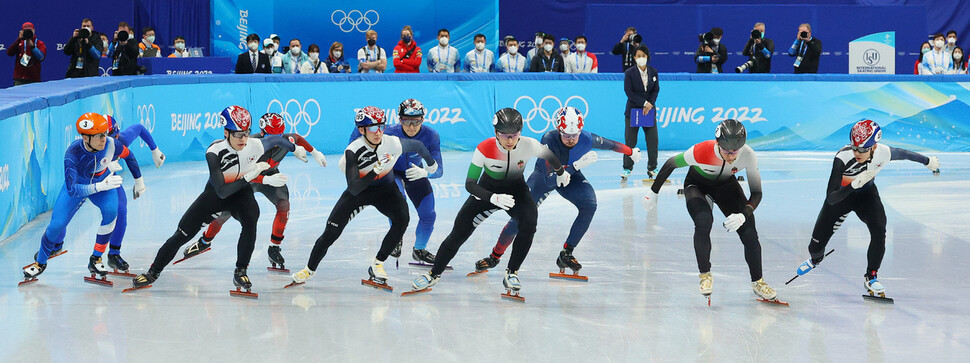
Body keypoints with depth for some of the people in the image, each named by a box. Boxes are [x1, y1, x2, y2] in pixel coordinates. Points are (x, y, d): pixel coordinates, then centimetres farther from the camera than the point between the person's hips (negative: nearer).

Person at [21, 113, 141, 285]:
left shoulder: (111, 145, -31)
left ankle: (96, 260, -12)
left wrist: (139, 180, 4)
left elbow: (129, 156, -7)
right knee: (57, 224, -8)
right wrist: (99, 187, -57)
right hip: (77, 183, -2)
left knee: (111, 210, -28)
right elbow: (72, 190, -44)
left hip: (103, 181, 2)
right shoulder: (73, 154, -38)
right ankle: (40, 262, 23)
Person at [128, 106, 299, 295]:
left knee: (250, 222, -30)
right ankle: (153, 272, 18)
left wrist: (295, 149, 18)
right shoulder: (214, 152, -32)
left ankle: (240, 272, -13)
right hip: (215, 193, -1)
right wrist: (250, 176, -45)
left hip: (242, 192, 1)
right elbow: (222, 191, -37)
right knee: (182, 234, -2)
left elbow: (277, 139, 0)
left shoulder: (256, 145, -24)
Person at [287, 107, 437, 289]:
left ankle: (376, 266, -11)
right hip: (359, 190, -1)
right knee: (331, 233, -5)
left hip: (384, 189, 1)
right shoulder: (353, 151, -29)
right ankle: (309, 270, 21)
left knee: (401, 219, -27)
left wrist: (430, 163, 17)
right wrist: (375, 171, -49)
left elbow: (417, 145, -1)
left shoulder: (394, 144, -25)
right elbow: (353, 188, -36)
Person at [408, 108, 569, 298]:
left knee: (529, 224, -28)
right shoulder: (485, 149, -29)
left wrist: (561, 173, 17)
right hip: (487, 190, -1)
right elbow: (470, 184, -27)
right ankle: (434, 274, 15)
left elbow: (550, 157, -2)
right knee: (459, 231, -5)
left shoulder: (529, 145, -26)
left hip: (516, 190, 1)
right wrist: (494, 198, -43)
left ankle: (512, 274, -12)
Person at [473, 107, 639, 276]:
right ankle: (495, 255, 11)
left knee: (589, 205, -24)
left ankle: (566, 255, -12)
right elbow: (549, 179, -40)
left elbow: (611, 145, -5)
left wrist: (632, 152, 9)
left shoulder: (587, 139, -28)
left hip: (572, 175, 3)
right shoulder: (549, 139, -37)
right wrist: (577, 165, -48)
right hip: (544, 175, -3)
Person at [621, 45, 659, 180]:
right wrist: (644, 103, -15)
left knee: (652, 140, 1)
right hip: (633, 110, -3)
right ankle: (627, 168, 10)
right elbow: (629, 92, -11)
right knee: (630, 141, -1)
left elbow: (656, 90, 4)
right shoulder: (629, 73, -6)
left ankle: (652, 168, 11)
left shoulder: (653, 72, 5)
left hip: (649, 110, 3)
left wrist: (650, 105, -11)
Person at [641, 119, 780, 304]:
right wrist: (653, 192, -10)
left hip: (725, 184, 2)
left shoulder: (748, 156, -31)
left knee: (749, 233, -9)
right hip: (697, 183, -2)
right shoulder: (701, 152, -38)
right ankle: (705, 275, -10)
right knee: (703, 222, -30)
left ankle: (757, 282, 11)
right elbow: (671, 164, -21)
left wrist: (743, 216, -41)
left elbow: (757, 192, -23)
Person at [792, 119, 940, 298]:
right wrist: (854, 184, -53)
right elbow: (831, 199, -38)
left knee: (879, 231, -24)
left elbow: (903, 153, -2)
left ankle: (871, 277, -3)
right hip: (841, 195, -2)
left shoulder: (884, 153, -28)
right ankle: (815, 259, 42)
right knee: (817, 242, 2)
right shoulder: (843, 158, -38)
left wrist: (928, 161, 14)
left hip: (867, 193, 2)